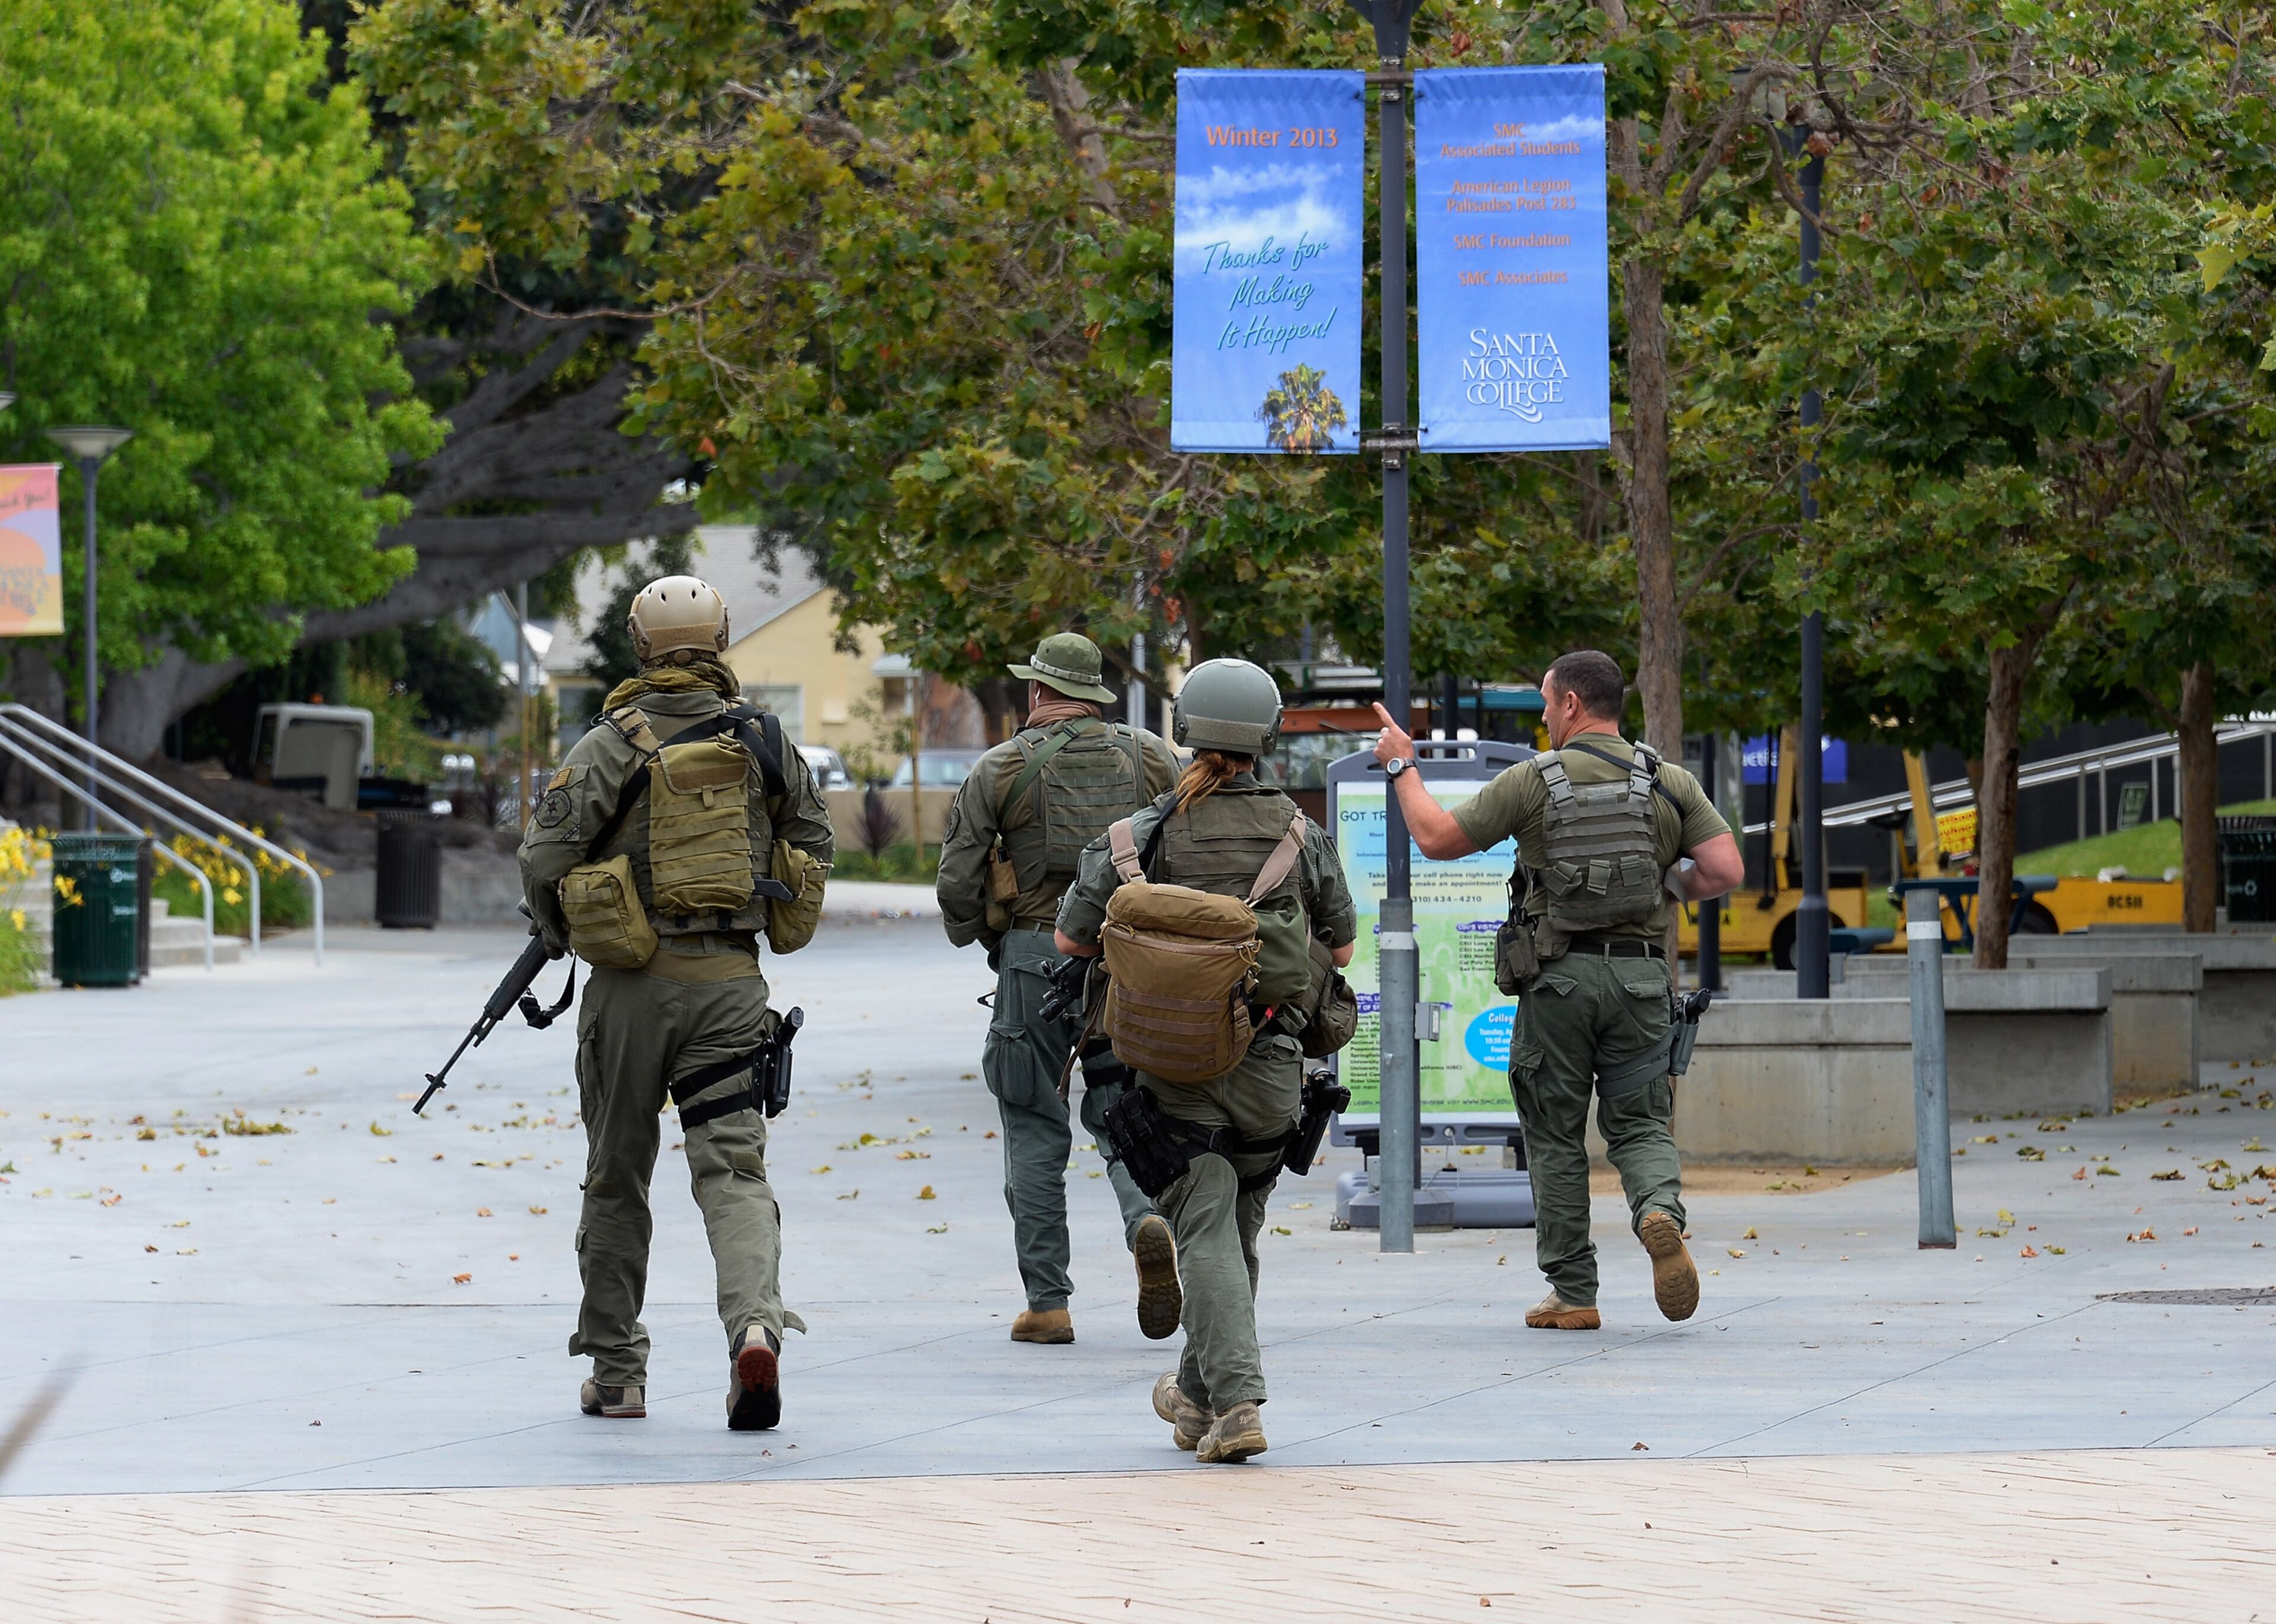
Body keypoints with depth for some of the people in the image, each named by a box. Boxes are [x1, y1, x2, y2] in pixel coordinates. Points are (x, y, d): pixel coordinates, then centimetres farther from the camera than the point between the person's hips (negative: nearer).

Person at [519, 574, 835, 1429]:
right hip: (731, 982, 2)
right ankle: (755, 1324, -28)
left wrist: (563, 936, 8)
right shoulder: (763, 740, 4)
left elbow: (543, 859, -10)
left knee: (617, 1178, 11)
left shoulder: (613, 745, -7)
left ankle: (615, 1372, 17)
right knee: (733, 1167, -2)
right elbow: (814, 844, 13)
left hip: (633, 983, -2)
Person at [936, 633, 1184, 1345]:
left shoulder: (1001, 769, -1)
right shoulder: (1151, 759, 5)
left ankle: (1047, 1303, 5)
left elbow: (958, 880, 0)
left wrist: (971, 937, 20)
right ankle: (1149, 1219, -20)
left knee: (1036, 1132, 6)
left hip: (1034, 960, -2)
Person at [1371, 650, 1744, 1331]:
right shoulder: (1669, 783, 3)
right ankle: (1660, 1210, -22)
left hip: (1559, 976, -2)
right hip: (1641, 977, 2)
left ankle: (1572, 1294, 8)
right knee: (1639, 1122, 10)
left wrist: (1402, 766, 17)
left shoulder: (1532, 781, -4)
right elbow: (1726, 870, -4)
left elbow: (1437, 838, 3)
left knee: (1556, 1136, 8)